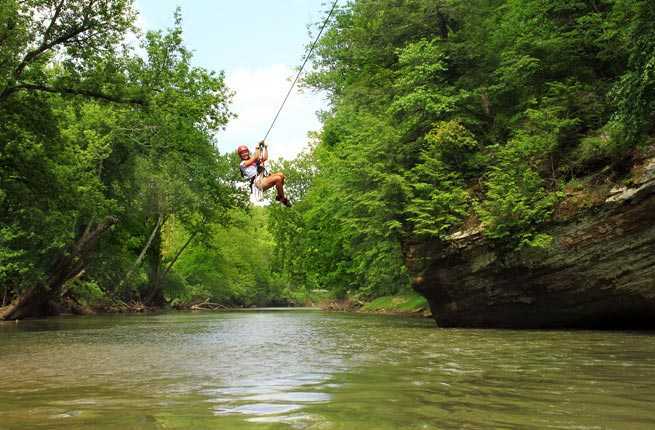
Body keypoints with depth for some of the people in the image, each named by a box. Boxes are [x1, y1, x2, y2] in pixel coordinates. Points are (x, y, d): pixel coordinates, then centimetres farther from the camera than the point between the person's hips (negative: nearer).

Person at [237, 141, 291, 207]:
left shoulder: (253, 160, 29)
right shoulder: (242, 164, 4)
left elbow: (265, 158, 21)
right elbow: (255, 158, -6)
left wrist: (265, 148, 20)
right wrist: (258, 148, 3)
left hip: (263, 178, 8)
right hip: (258, 182, -8)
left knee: (281, 175, -13)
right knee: (278, 178, -25)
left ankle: (279, 196, -3)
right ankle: (283, 199, -12)